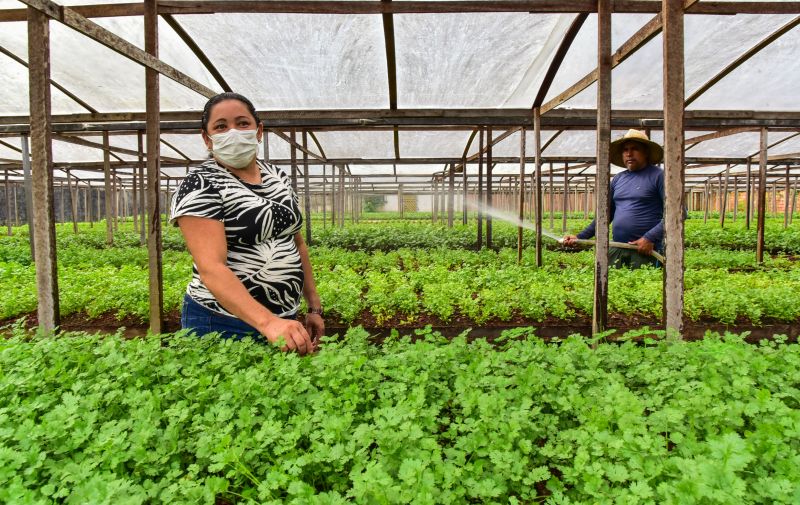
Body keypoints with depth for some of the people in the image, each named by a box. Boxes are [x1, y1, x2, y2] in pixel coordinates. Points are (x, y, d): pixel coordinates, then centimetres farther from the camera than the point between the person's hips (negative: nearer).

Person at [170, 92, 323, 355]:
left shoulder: (279, 177, 6)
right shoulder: (200, 185, -13)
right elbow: (210, 267, -25)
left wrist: (314, 307, 7)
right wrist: (267, 322, -38)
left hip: (286, 319, 6)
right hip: (223, 325, -6)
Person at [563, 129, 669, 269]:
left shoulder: (658, 176, -2)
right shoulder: (617, 179, 14)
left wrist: (650, 238, -17)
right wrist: (580, 237, 9)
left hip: (646, 250, -5)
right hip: (617, 249, 5)